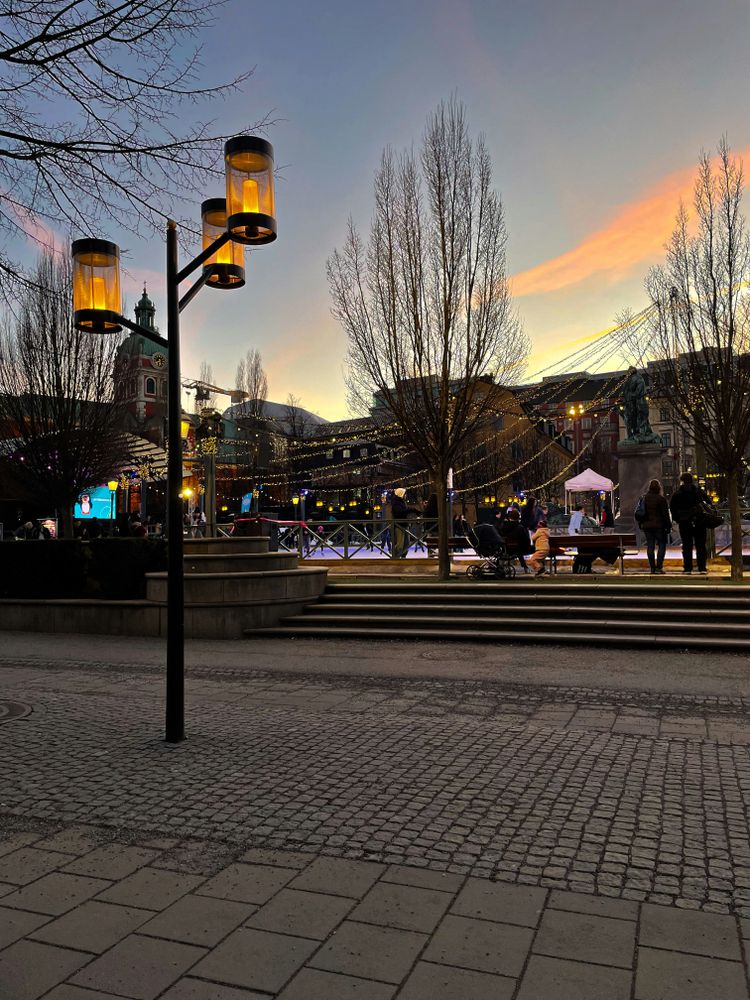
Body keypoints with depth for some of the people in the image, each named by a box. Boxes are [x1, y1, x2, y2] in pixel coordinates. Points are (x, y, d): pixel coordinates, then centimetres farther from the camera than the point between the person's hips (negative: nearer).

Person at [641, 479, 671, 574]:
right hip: (659, 526, -4)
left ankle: (652, 567, 8)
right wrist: (668, 526, -2)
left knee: (650, 546, 7)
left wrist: (642, 524, 16)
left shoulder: (644, 498, 4)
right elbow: (666, 514, -9)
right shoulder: (661, 498, -10)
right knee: (661, 545, 2)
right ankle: (659, 567, -5)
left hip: (647, 526, 5)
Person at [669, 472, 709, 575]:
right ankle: (702, 568, 4)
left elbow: (672, 508, 0)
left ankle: (687, 568, 0)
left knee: (687, 546, 2)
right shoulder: (700, 492, 3)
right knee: (700, 546, 6)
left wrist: (678, 520, 9)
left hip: (684, 523, -1)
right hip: (699, 523, 1)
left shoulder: (676, 494, -1)